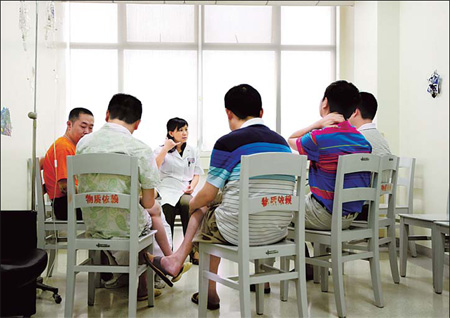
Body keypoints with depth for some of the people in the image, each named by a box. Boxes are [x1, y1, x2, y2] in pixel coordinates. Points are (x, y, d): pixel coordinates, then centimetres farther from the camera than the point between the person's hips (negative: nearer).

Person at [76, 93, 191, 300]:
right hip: (123, 225, -4)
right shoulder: (140, 149, -17)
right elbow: (148, 203, -12)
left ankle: (141, 288, 35)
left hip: (91, 224, 4)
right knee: (155, 210, 27)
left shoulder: (84, 142, -2)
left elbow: (82, 186, 11)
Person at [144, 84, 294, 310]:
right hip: (279, 231, 6)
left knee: (202, 210, 24)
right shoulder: (282, 142, 8)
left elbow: (207, 195, -7)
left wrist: (192, 205, 17)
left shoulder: (227, 143, -11)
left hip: (241, 231, -6)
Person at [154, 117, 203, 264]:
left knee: (188, 204, -35)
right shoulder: (161, 150, 12)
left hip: (185, 192, 2)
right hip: (167, 190, -2)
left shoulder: (192, 151, 21)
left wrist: (192, 186, 0)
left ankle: (194, 251, -29)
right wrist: (166, 149, -8)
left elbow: (196, 174, 20)